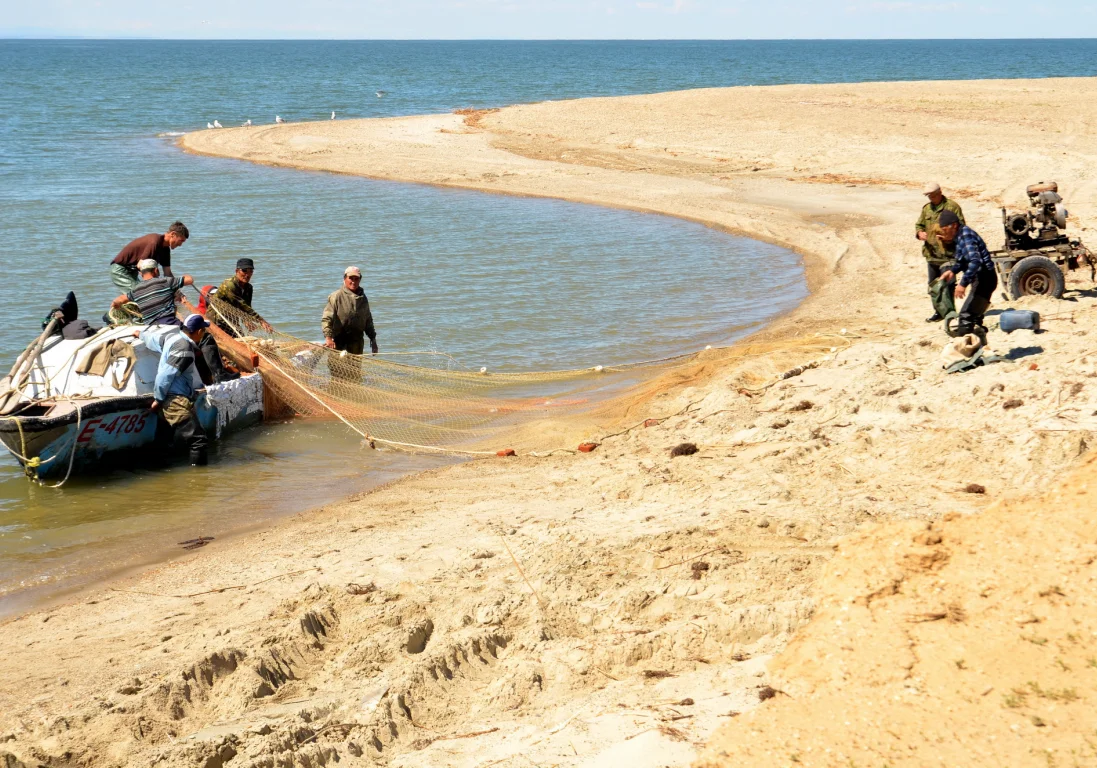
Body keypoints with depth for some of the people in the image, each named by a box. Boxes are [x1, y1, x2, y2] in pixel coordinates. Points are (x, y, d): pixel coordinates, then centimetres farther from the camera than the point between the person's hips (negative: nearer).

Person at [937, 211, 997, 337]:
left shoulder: (966, 236, -20)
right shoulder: (960, 236, 10)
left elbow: (975, 261, -33)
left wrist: (963, 283, -34)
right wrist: (952, 271, 7)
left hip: (984, 279, -11)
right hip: (979, 279, 11)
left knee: (966, 317, -16)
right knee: (975, 318, 23)